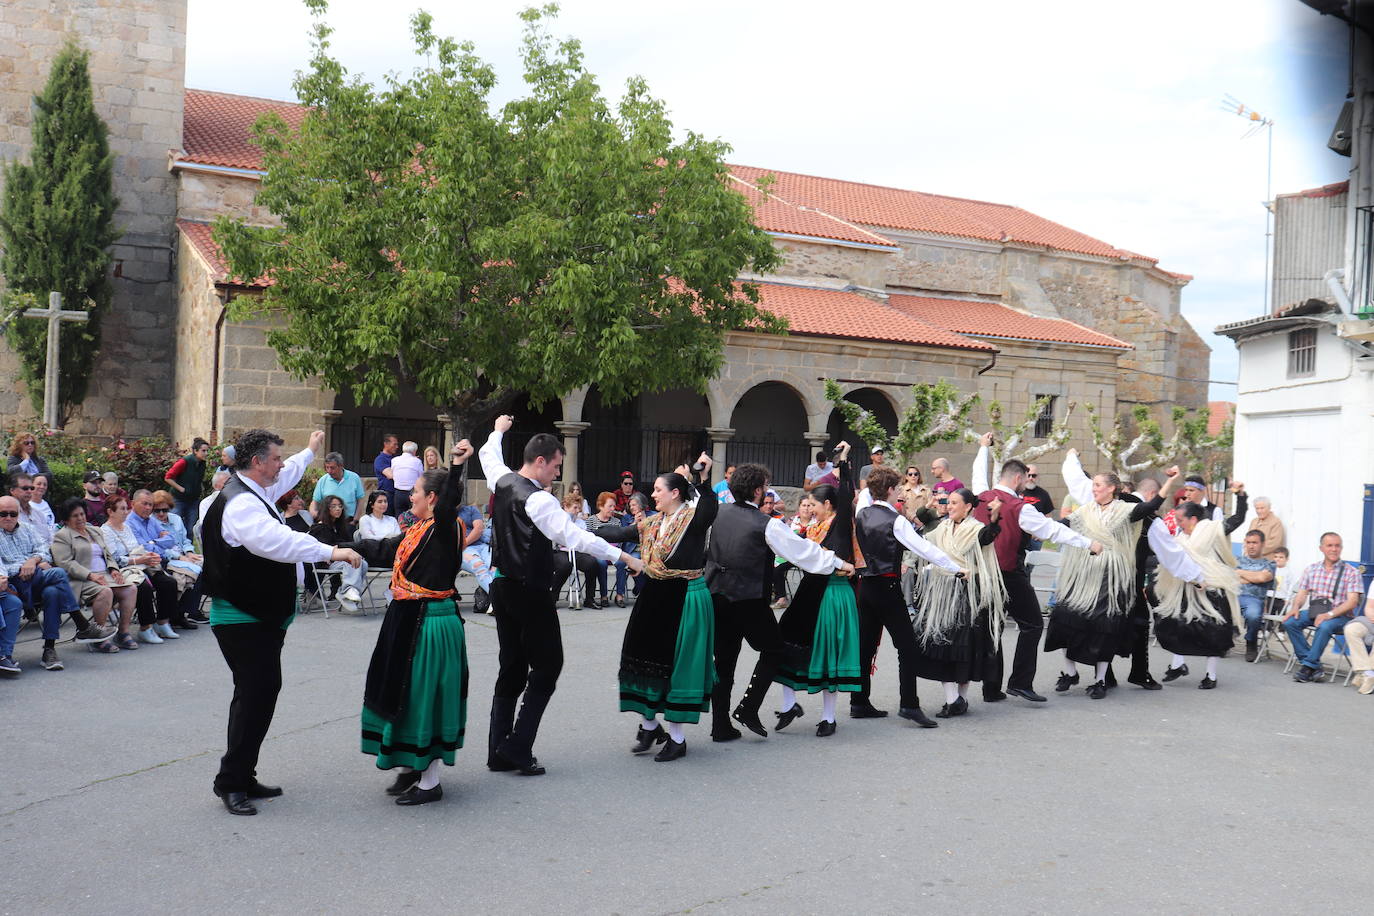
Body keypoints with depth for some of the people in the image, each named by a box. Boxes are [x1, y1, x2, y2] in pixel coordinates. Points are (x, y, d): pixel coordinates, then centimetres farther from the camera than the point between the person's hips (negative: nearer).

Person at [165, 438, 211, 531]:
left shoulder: (202, 463, 1)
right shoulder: (185, 461, -18)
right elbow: (168, 478, -14)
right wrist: (181, 489, -14)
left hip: (193, 501, 5)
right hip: (179, 499, -5)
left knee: (190, 530, 4)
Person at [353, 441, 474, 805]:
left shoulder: (445, 529, -14)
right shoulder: (415, 531, 13)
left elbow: (447, 504, -36)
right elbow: (382, 550, 25)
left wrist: (458, 466, -48)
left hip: (430, 623, -10)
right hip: (407, 620, 10)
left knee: (424, 696, -2)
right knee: (405, 693, 18)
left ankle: (430, 781, 9)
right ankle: (411, 766, 33)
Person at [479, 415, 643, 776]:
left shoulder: (503, 481, 3)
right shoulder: (539, 501, -20)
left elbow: (488, 456, 26)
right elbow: (576, 538, -25)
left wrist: (498, 430, 46)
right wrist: (626, 558, -22)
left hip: (502, 586, 9)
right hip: (531, 592, -9)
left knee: (512, 666, 13)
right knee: (547, 665, 2)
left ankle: (498, 751, 15)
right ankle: (518, 746, -3)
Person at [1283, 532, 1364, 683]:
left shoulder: (1351, 572, -1)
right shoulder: (1311, 570, 12)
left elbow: (1352, 601, -10)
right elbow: (1302, 594, 12)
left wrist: (1329, 614, -24)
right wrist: (1295, 607, -12)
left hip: (1339, 615, -4)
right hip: (1313, 611, 4)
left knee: (1325, 627, -37)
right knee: (1289, 622, -24)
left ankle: (1309, 666, -25)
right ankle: (1314, 666, -20)